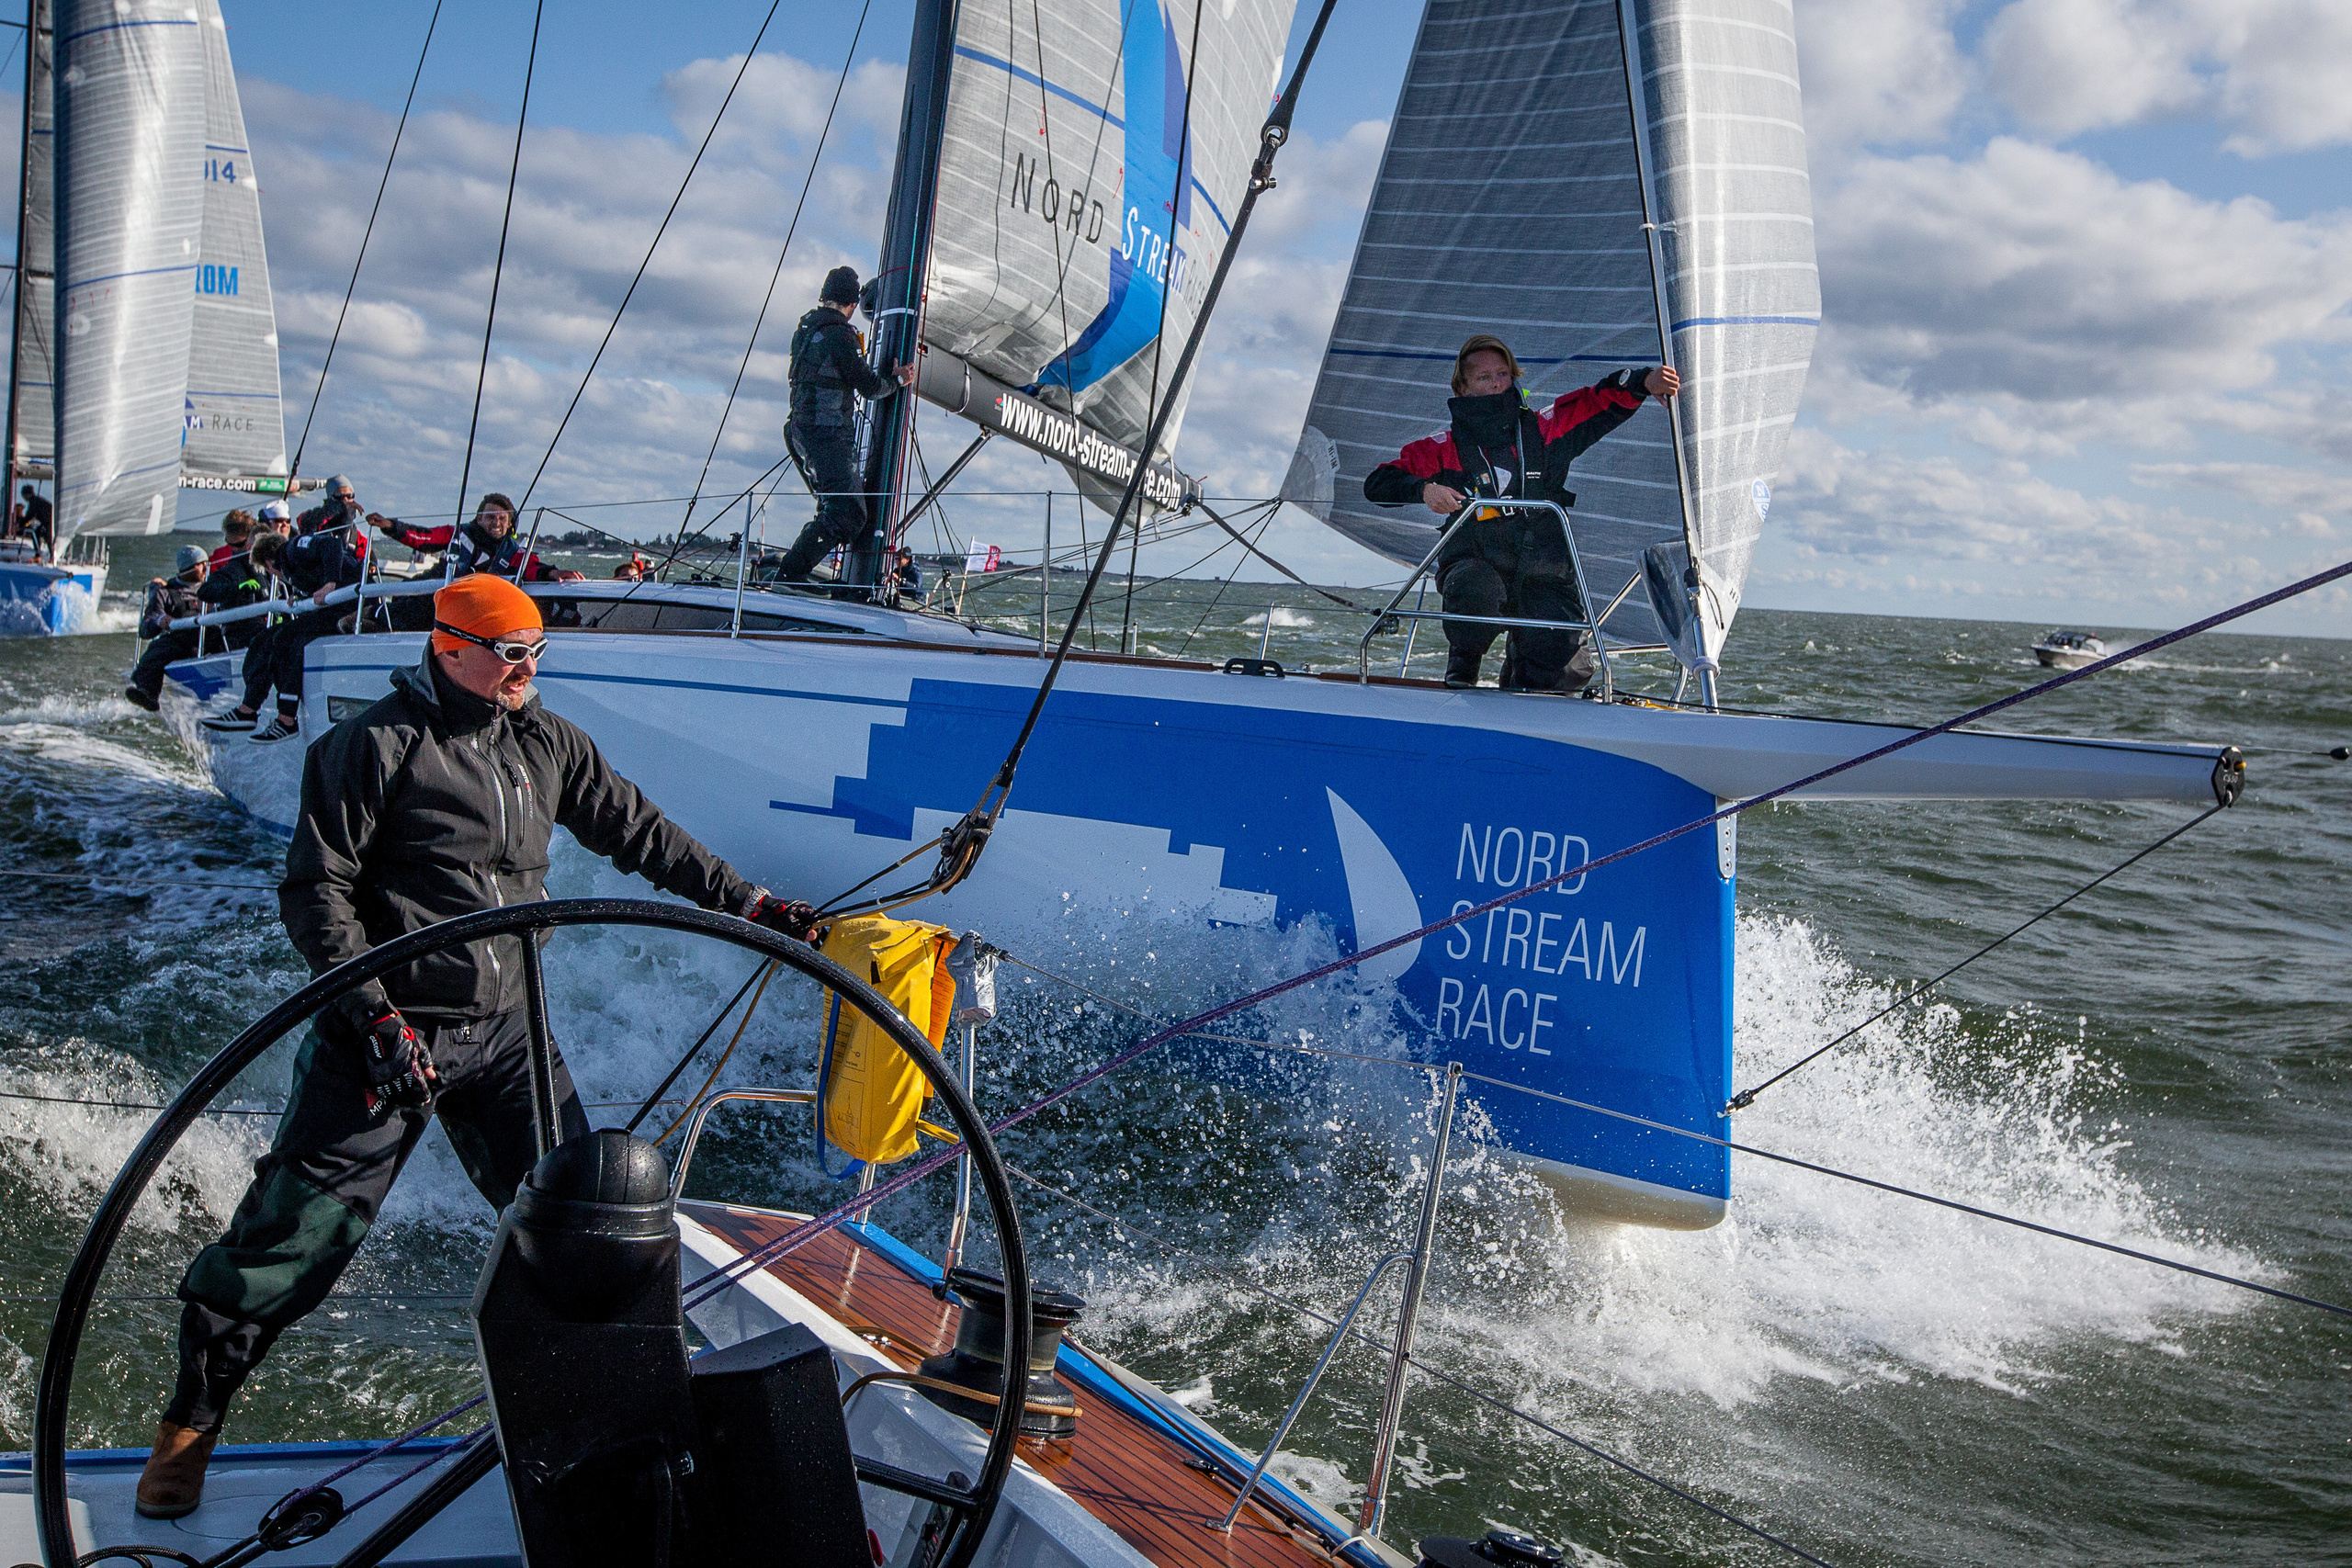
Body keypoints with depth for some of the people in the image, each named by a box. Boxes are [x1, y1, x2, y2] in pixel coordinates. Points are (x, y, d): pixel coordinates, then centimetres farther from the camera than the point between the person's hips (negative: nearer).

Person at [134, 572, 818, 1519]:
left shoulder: (547, 745, 9)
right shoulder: (374, 745, -8)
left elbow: (639, 833, 15)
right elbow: (317, 892, -8)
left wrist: (750, 903, 10)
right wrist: (375, 1016, -16)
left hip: (505, 1031, 5)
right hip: (390, 1029, -5)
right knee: (298, 1231, -3)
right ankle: (193, 1417, 18)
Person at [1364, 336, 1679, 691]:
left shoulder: (1543, 430, 11)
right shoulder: (1446, 447, 6)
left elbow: (1601, 400, 14)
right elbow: (1378, 482, 3)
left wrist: (1643, 381, -4)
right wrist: (1423, 489, -16)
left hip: (1543, 579, 2)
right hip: (1475, 565, -2)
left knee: (1568, 673, -14)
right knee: (1479, 589, -40)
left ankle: (1520, 659, 25)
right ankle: (1461, 674, -8)